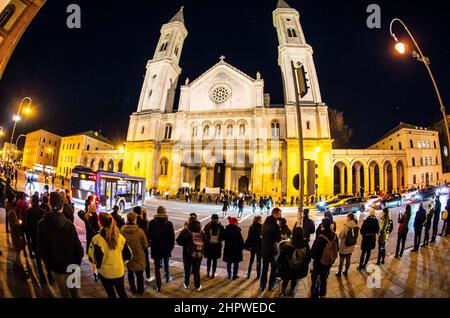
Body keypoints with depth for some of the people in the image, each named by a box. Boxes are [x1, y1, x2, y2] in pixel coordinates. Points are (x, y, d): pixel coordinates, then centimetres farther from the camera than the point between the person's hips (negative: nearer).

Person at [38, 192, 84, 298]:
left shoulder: (42, 225, -13)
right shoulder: (69, 224, -17)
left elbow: (41, 249, -9)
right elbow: (78, 246, -15)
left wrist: (49, 264, 6)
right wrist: (77, 262, 1)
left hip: (57, 267, 0)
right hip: (72, 265, 0)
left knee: (65, 293, 17)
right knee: (74, 291, 22)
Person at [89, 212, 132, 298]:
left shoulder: (97, 239, -19)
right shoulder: (120, 237, -8)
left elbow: (92, 257, -15)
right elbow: (128, 254, -2)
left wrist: (95, 264, 8)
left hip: (105, 272, -2)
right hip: (119, 271, 3)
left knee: (111, 294, 19)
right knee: (122, 292, 23)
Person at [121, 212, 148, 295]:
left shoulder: (122, 230, -17)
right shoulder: (139, 231, -26)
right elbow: (145, 245, -13)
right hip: (138, 256, -3)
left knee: (130, 273, 23)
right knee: (139, 274, 16)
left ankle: (133, 289, 38)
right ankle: (140, 290, 32)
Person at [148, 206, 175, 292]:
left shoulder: (152, 223, -12)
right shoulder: (169, 223, -11)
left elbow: (149, 236, -6)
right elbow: (172, 237, -5)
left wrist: (149, 245, 10)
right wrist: (171, 247, 8)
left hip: (155, 249, -1)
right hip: (166, 249, 1)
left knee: (157, 267, 10)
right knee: (166, 264, 26)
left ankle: (158, 286, 15)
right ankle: (167, 277, 42)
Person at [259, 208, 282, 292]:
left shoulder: (265, 223, 0)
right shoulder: (276, 225, -21)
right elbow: (278, 239, -17)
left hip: (264, 249, 6)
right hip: (272, 249, -6)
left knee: (264, 268, 17)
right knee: (274, 267, 16)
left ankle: (262, 286, 22)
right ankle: (271, 285, 23)